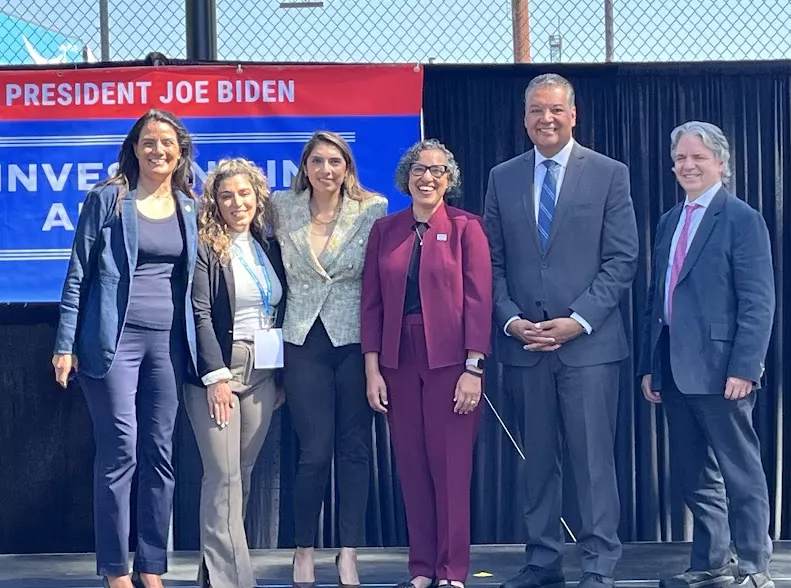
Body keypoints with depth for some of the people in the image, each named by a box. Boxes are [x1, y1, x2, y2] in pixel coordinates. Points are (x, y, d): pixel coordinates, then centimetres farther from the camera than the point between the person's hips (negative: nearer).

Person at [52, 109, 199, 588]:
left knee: (160, 454, 5)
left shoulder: (189, 210, 12)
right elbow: (78, 275, 0)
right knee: (120, 452, -6)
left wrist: (203, 353, 9)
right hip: (114, 339, -4)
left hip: (169, 343, 4)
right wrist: (66, 345, -6)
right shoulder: (107, 199, 1)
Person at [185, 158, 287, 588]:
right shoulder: (206, 247, -5)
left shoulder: (270, 247, 13)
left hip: (263, 372, 6)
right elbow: (200, 315, -11)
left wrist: (281, 375, 13)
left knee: (242, 473, 7)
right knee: (223, 475, -10)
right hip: (217, 370, -6)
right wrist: (216, 376, -16)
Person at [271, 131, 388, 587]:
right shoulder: (283, 208, 2)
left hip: (356, 340, 0)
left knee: (355, 450, 2)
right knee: (315, 452, -1)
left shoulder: (373, 210, -1)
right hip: (305, 341, 0)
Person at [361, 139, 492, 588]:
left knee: (451, 466, -3)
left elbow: (479, 300, -6)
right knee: (412, 466, 6)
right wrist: (372, 369, 1)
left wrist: (473, 369, -12)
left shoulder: (466, 228, -1)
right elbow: (372, 302, 8)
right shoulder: (385, 230, 9)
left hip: (450, 361, -3)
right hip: (399, 361, 4)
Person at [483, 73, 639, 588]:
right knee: (539, 459, 8)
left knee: (593, 457, -4)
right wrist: (510, 319, -4)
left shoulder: (609, 174, 2)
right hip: (524, 345, 3)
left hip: (589, 342, -3)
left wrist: (578, 320, -12)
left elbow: (622, 260, -3)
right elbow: (493, 262, 11)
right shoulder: (502, 178, 11)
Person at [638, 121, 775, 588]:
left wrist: (744, 368, -18)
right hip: (675, 370, 7)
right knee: (695, 476, 11)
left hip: (719, 368, -7)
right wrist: (650, 365, 14)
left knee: (741, 472, 0)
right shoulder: (669, 222, 16)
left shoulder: (741, 219, -6)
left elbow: (758, 301, -11)